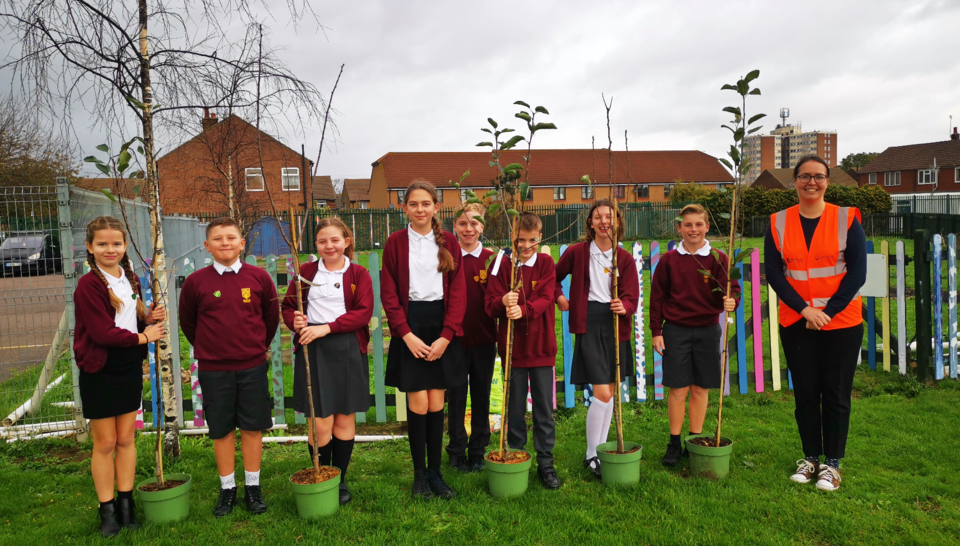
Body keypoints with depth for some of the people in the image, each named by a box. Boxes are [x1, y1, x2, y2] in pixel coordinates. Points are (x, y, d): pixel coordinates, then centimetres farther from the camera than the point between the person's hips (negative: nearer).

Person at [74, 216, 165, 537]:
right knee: (105, 443, 5)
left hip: (130, 369, 5)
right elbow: (102, 332, -20)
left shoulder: (131, 280, 6)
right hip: (100, 372, -5)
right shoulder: (89, 285, -14)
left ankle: (126, 504, 24)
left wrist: (149, 318, -6)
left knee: (126, 438, 13)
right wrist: (142, 337, -12)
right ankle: (107, 510, 19)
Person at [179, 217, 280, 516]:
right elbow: (187, 322, 10)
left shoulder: (259, 277, -4)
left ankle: (253, 488, 21)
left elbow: (271, 317, 9)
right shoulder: (195, 282, -5)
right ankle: (227, 489, 23)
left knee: (252, 427, 8)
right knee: (222, 430, 9)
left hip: (253, 366, 0)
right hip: (212, 369, 0)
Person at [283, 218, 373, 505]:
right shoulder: (306, 272, 8)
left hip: (348, 351, 0)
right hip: (313, 351, 0)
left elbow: (363, 312, -6)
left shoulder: (358, 274, 4)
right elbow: (288, 306, 13)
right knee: (320, 423, -3)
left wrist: (327, 328, -15)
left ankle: (340, 479, 25)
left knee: (345, 420, 7)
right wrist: (294, 321, -10)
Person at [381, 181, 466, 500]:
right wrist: (406, 334, -11)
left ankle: (436, 472, 19)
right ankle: (419, 474, 15)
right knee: (418, 404, -1)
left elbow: (458, 291, 1)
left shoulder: (449, 242, 5)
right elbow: (389, 293, -2)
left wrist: (446, 336, -8)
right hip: (410, 327, -1)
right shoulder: (395, 242, 1)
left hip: (441, 327, 2)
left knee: (437, 404, 6)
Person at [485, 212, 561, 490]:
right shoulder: (503, 265, 1)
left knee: (544, 407, 6)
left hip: (541, 345, 0)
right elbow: (490, 304, -6)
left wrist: (523, 309, -30)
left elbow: (545, 299, -12)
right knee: (515, 407, 10)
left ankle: (546, 463, 17)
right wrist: (504, 302, -28)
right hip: (512, 346, 0)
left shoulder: (546, 263, 1)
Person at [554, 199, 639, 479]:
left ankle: (602, 447, 27)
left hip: (616, 323, 4)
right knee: (602, 393, -10)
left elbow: (632, 296, -2)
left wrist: (624, 306, -23)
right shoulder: (577, 252, 0)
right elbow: (554, 276, 16)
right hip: (589, 322, -3)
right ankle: (591, 455, 7)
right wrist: (559, 298, 1)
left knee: (610, 392, 11)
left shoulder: (625, 258, 5)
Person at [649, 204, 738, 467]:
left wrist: (731, 301, -28)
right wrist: (656, 331, 0)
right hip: (676, 330, -1)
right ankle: (674, 444, 15)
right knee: (678, 389, 1)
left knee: (701, 389, 8)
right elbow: (657, 297, 3)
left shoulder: (718, 259, 0)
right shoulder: (669, 260, 1)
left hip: (707, 330, 1)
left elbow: (731, 289, -4)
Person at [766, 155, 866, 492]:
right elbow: (773, 273, -3)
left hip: (841, 322, -1)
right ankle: (810, 457, 23)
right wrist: (805, 309, -12)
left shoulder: (846, 219, -3)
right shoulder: (778, 223, 1)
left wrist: (828, 312, -13)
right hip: (795, 322, 2)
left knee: (836, 394, 5)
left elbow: (857, 272, -6)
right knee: (805, 392, 8)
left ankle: (832, 463, 18)